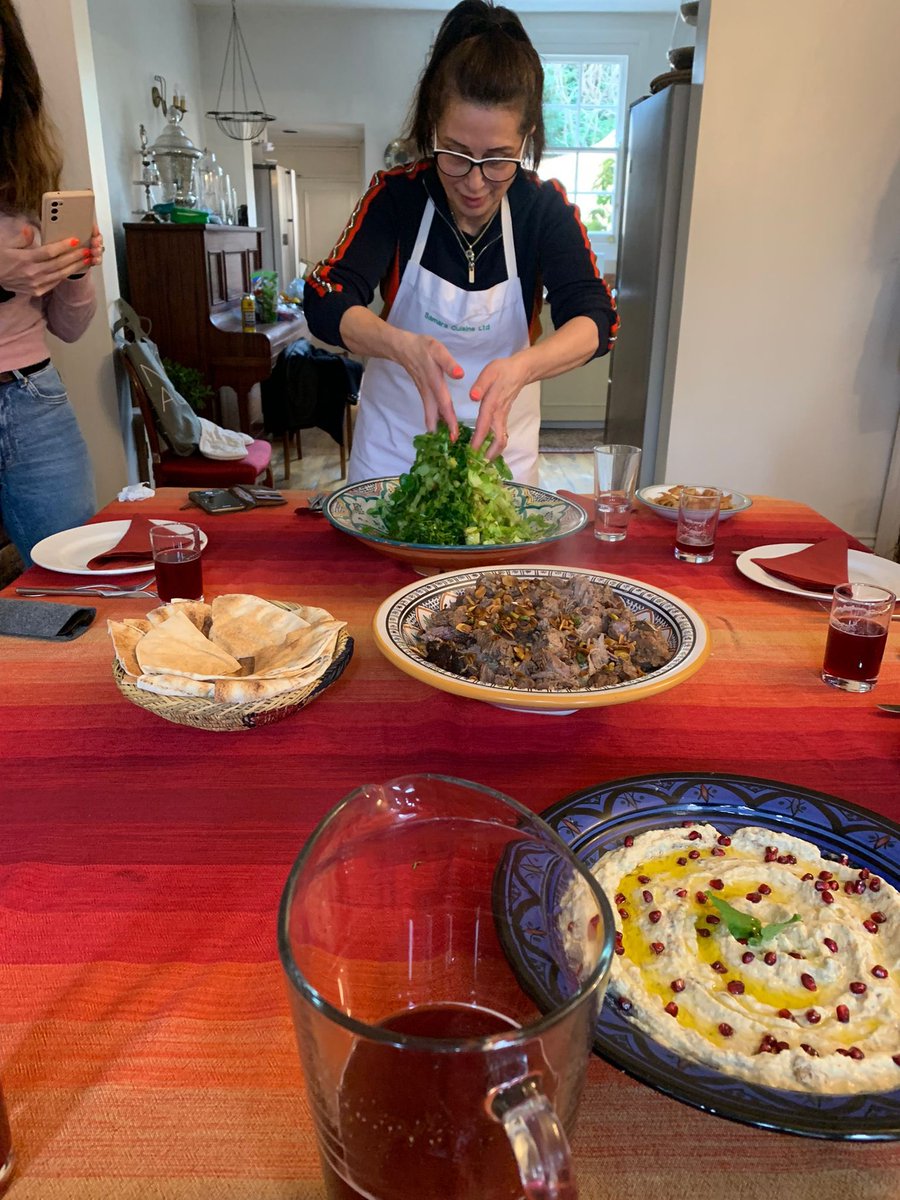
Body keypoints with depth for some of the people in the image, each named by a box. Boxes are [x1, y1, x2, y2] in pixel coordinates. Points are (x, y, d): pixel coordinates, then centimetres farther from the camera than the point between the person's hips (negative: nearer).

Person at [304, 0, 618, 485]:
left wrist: (519, 368, -44)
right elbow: (325, 304, -23)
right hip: (392, 445, 0)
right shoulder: (396, 195, -13)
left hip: (501, 447, 1)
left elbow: (594, 319, -23)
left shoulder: (545, 209, -11)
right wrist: (405, 347, -45)